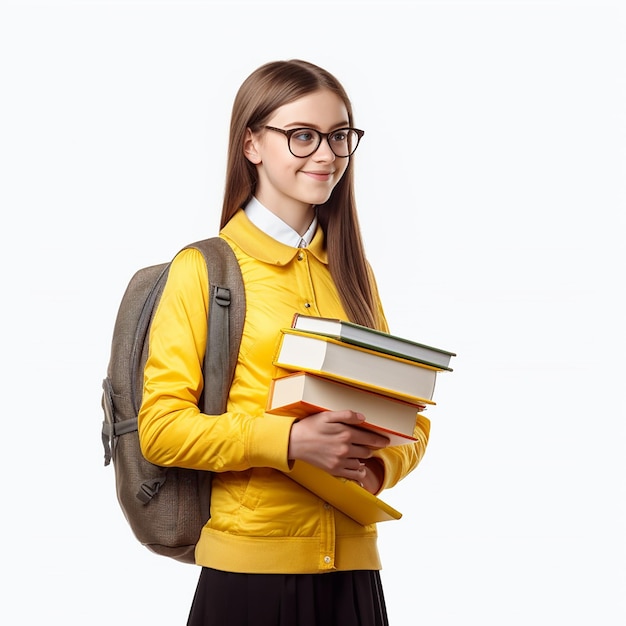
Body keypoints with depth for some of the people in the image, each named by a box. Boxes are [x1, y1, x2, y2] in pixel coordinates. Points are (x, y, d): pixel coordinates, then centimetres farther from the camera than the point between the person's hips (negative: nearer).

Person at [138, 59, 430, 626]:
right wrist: (291, 441, -21)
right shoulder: (204, 269, -3)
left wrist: (378, 464, -8)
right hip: (248, 567, -4)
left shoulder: (351, 272, 14)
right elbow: (160, 427, -9)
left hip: (351, 568, 5)